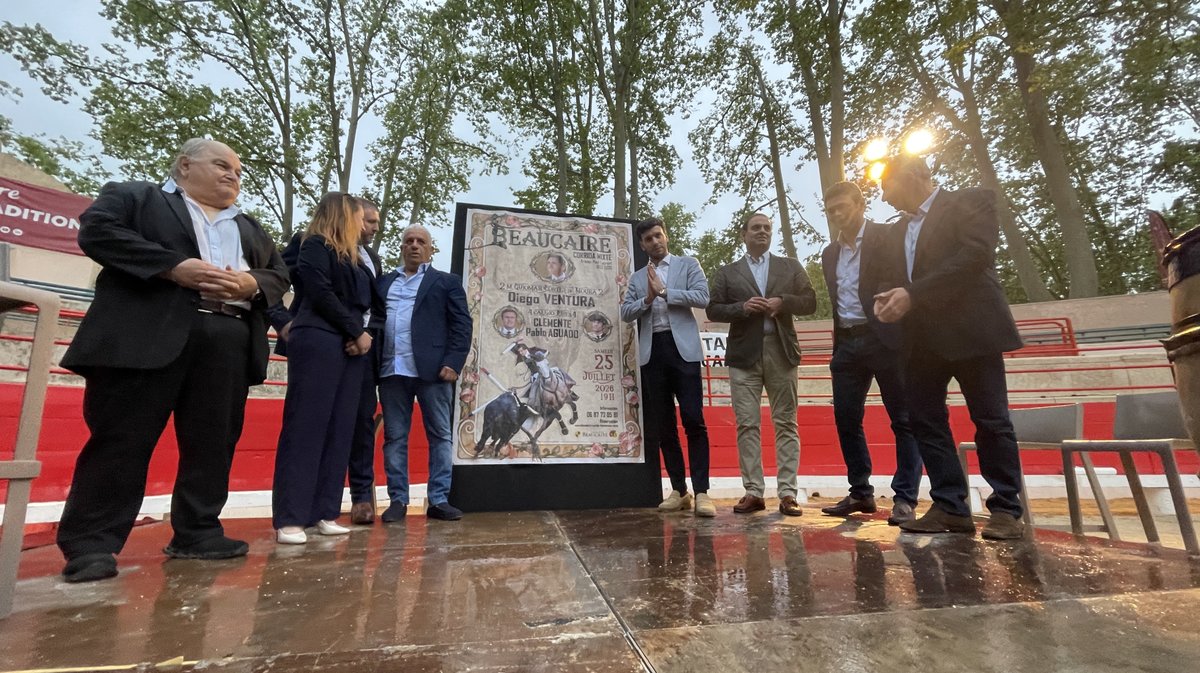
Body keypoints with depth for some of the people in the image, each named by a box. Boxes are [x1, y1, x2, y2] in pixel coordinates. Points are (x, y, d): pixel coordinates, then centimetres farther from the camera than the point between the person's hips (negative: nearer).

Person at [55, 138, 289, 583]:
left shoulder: (249, 227, 27)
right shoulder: (131, 196, 15)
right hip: (146, 335, -4)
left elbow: (279, 274, 19)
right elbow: (96, 231, -2)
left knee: (214, 443, 3)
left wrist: (251, 283, -4)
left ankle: (198, 533, 12)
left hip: (229, 342, 4)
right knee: (121, 440, -3)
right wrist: (173, 266, -13)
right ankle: (89, 543, 7)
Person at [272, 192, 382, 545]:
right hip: (318, 345, -8)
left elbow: (366, 302, 18)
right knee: (305, 428, -7)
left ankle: (324, 513, 8)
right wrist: (357, 332, -8)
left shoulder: (350, 256, 23)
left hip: (349, 349, 8)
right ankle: (289, 518, -2)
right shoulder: (316, 247, 1)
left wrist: (363, 336, -1)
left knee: (339, 432, 4)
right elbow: (321, 295, -11)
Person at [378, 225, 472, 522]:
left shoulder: (447, 282, 10)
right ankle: (398, 500, 17)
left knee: (440, 436, 2)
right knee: (394, 437, 7)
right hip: (391, 371, 3)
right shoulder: (384, 282, 21)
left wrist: (453, 363, -11)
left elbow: (462, 325, 1)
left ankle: (438, 500, 10)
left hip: (432, 370, -3)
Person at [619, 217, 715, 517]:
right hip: (653, 353, 4)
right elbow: (625, 313, 8)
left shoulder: (688, 264, 10)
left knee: (693, 420, -10)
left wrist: (664, 291, -7)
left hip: (682, 348, -3)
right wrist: (647, 299, -8)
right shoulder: (637, 278, 18)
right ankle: (679, 490, 15)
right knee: (663, 425, 5)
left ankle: (701, 492, -4)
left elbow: (702, 297, -6)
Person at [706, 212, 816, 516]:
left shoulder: (790, 266, 16)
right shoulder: (727, 273, 13)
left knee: (786, 423, 1)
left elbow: (810, 301, 10)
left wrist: (782, 302, -8)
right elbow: (713, 309, 5)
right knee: (747, 425, -2)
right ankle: (753, 491, 4)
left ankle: (788, 492, 6)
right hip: (744, 355, -1)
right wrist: (742, 308, -12)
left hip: (781, 352, 1)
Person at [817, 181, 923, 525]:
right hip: (847, 344, 6)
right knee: (846, 420, 6)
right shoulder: (830, 253, 17)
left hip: (885, 339, -5)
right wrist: (838, 341, 10)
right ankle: (861, 493, 18)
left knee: (903, 419, -1)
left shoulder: (887, 237, 1)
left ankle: (904, 498, 7)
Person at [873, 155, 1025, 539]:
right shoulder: (898, 231, 21)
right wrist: (894, 299, -5)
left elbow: (975, 255, -14)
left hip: (971, 330, -6)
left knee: (990, 420, -1)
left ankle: (1006, 510, 10)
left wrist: (912, 295, -19)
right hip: (923, 339, 7)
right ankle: (950, 507, 8)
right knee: (924, 419, 1)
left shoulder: (970, 201, 1)